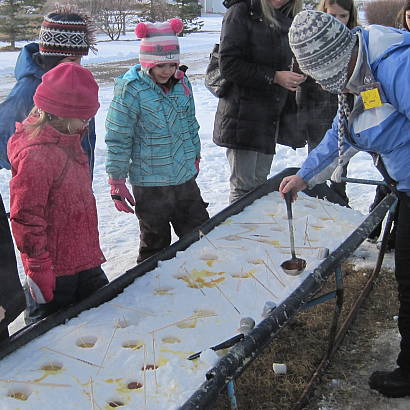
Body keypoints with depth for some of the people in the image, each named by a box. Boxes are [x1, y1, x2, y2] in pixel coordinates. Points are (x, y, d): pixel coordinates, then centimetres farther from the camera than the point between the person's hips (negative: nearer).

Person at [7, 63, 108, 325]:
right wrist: (39, 266, -19)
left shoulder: (68, 140, 6)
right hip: (55, 270, -9)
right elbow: (26, 218, -23)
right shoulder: (36, 155, -26)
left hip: (85, 260, 9)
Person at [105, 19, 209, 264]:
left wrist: (195, 157, 23)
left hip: (185, 178, 6)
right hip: (150, 182, -5)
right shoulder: (131, 89, -15)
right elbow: (118, 138, -12)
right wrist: (117, 182, -11)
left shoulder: (182, 82, 2)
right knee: (155, 243, 9)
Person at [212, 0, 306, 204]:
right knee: (243, 187, -4)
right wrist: (274, 77, -16)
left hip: (271, 117, 7)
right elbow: (228, 65, -14)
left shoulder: (285, 19, 15)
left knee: (261, 184, 13)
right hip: (242, 116, -7)